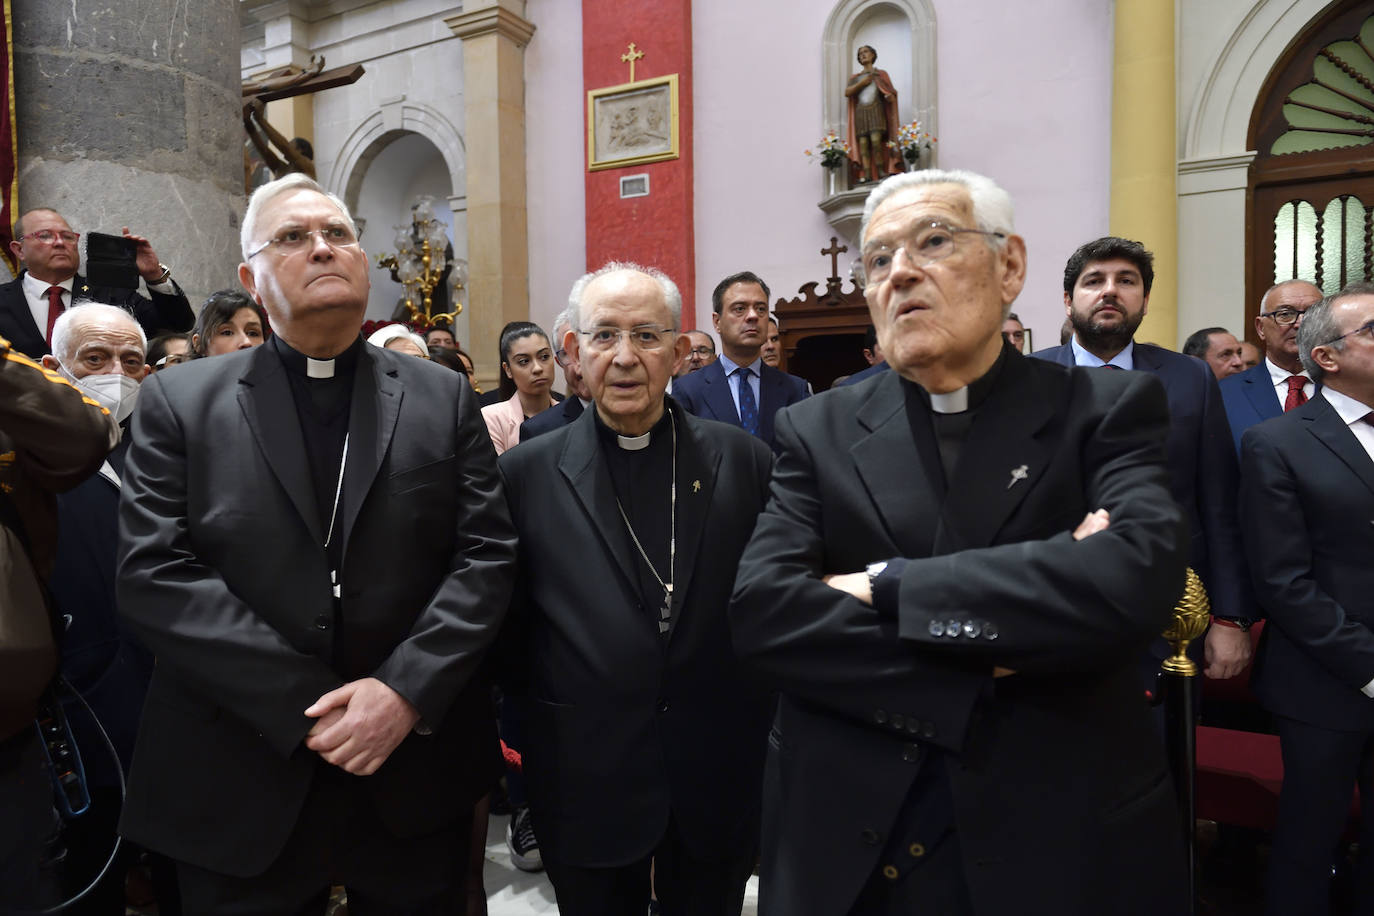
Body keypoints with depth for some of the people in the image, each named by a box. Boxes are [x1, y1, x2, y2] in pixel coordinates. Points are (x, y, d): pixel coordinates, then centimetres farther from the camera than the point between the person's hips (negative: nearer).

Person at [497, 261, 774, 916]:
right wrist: (544, 717, -3)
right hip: (586, 787, 0)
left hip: (721, 783, 1)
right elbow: (509, 624, 0)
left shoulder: (743, 461, -4)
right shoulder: (525, 474, -5)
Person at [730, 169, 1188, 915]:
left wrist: (888, 587, -19)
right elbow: (759, 610, -15)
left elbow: (1138, 578, -22)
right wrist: (990, 655, -20)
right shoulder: (819, 431, -2)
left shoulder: (1107, 409, -5)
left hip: (1062, 840, 0)